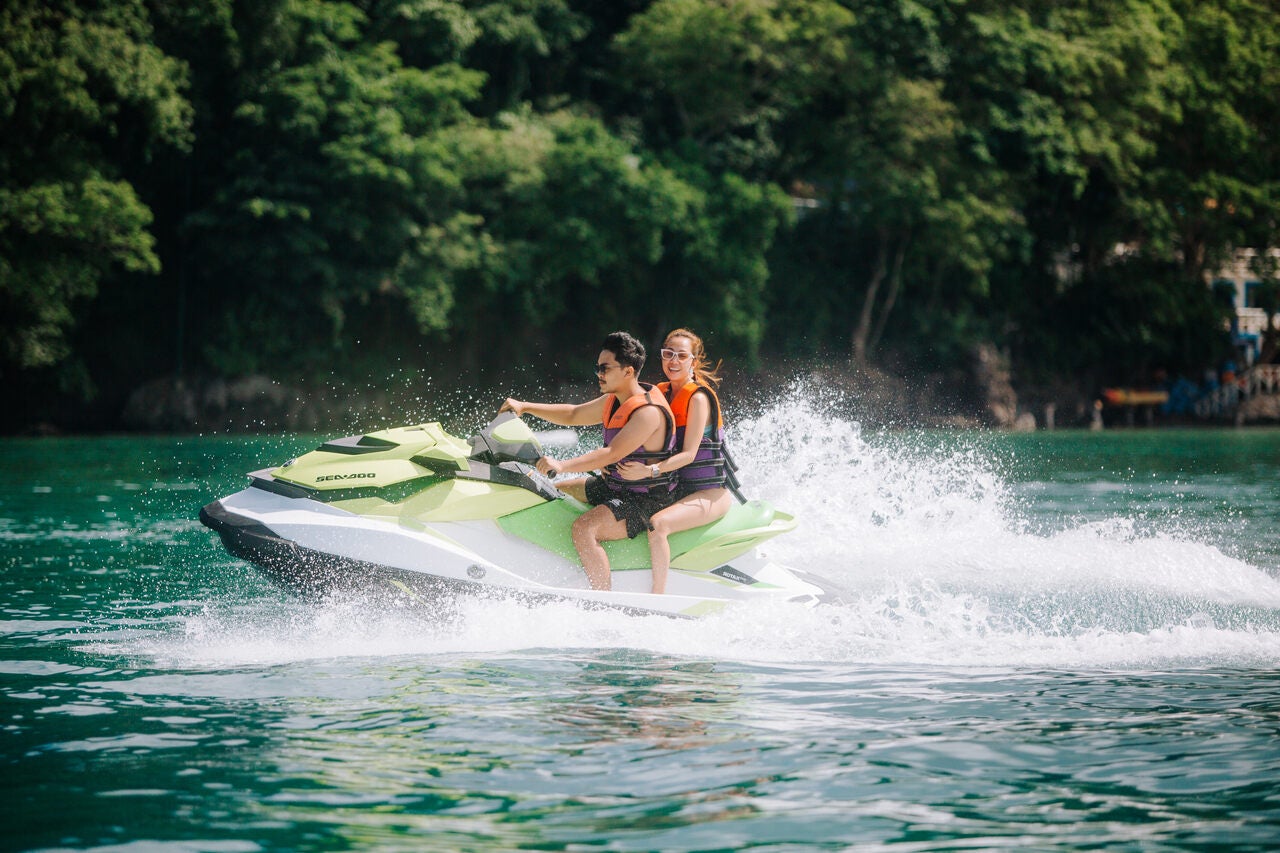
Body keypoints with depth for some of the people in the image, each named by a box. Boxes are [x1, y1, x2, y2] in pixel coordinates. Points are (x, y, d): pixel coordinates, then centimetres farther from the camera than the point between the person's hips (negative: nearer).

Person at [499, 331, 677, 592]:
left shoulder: (648, 411, -24)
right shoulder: (615, 401, 6)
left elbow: (612, 454, -33)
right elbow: (574, 415, 19)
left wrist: (562, 466, -41)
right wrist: (525, 407, 11)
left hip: (644, 501, -11)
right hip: (612, 486, 11)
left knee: (584, 527, -31)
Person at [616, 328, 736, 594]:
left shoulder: (699, 397, -13)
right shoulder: (660, 392, 10)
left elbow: (689, 454, -20)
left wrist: (650, 471, -33)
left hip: (711, 494, -8)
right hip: (678, 490, 8)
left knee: (658, 524, -32)